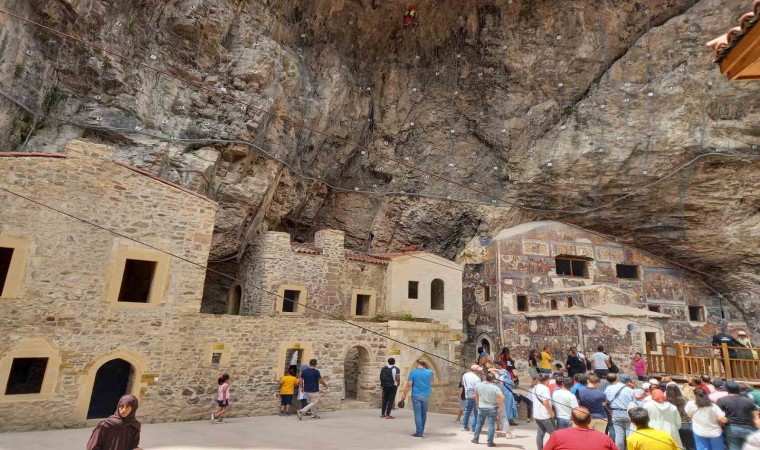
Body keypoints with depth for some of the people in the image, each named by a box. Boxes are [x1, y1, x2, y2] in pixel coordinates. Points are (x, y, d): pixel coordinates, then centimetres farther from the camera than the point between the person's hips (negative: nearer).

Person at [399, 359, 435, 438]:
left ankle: (419, 432, -5)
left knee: (418, 414, -1)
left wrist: (404, 395, -2)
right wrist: (427, 367, 20)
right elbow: (433, 373, 28)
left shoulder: (413, 372, -7)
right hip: (426, 396, 3)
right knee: (424, 413, 16)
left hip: (416, 396, -3)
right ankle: (421, 431, 28)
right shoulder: (429, 372, 1)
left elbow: (409, 385, -9)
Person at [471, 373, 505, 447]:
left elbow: (476, 396, 10)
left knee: (479, 423, 16)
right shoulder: (495, 387, -16)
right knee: (491, 425, 4)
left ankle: (476, 439, 26)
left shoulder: (479, 385, -3)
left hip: (481, 408, 3)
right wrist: (499, 405, -11)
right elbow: (502, 397, -25)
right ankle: (490, 442, 6)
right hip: (492, 408, -3)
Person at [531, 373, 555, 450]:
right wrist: (552, 412, -11)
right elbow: (545, 402, -21)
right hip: (545, 415, -8)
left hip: (536, 414, 8)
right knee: (553, 434, 5)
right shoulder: (545, 388, -15)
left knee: (540, 433, 11)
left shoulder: (534, 387, 12)